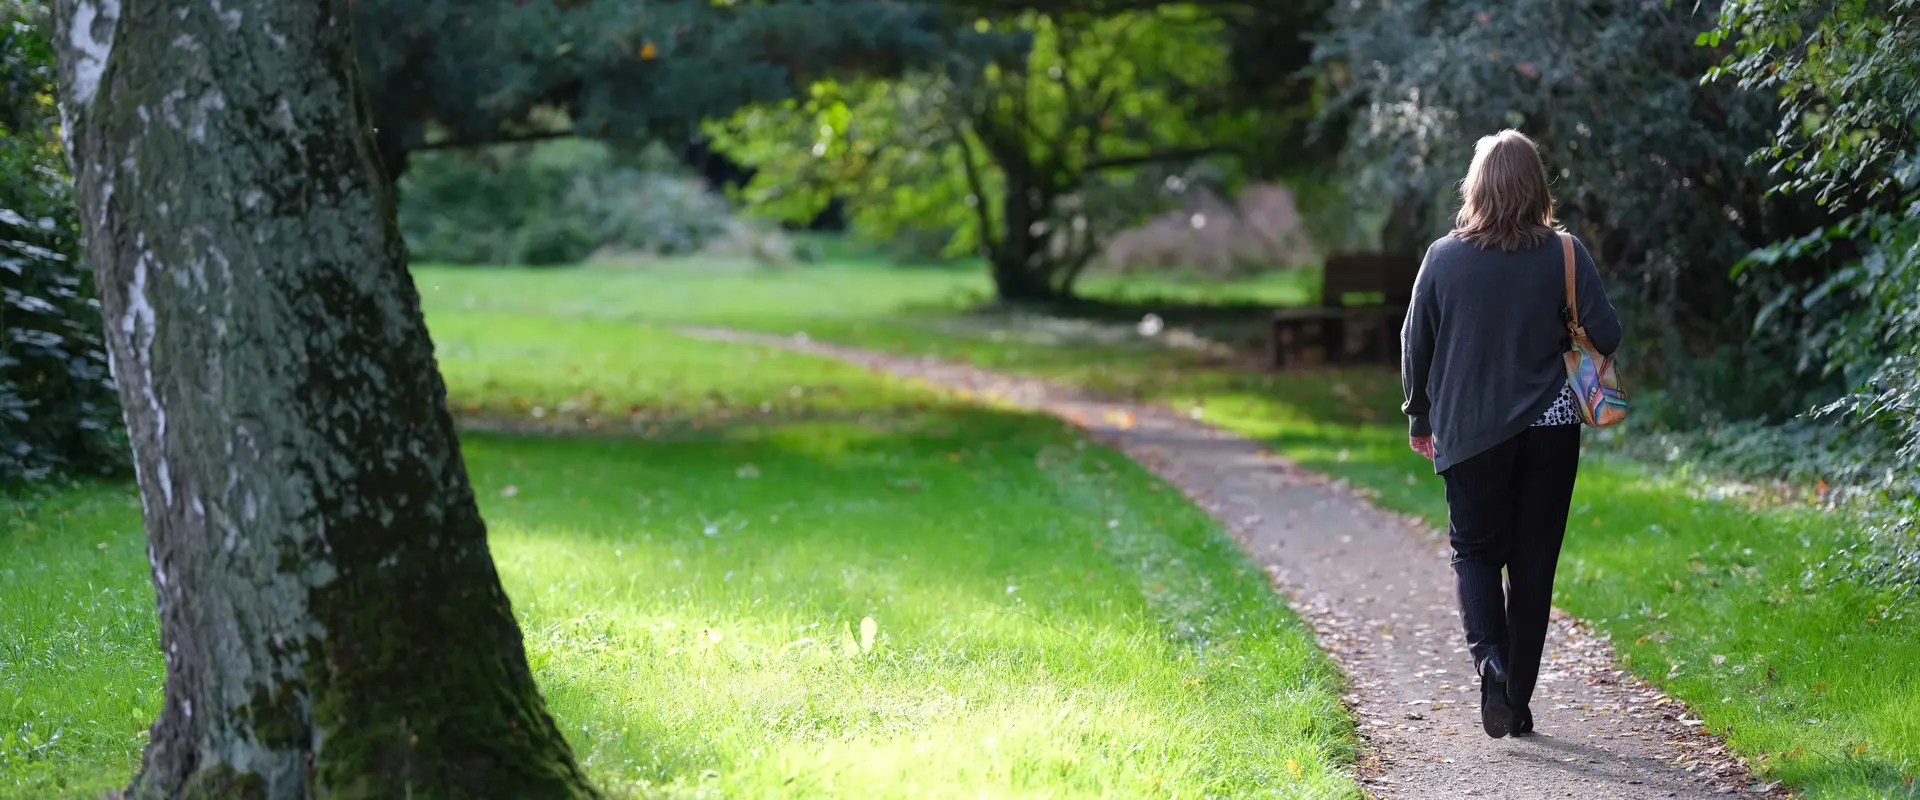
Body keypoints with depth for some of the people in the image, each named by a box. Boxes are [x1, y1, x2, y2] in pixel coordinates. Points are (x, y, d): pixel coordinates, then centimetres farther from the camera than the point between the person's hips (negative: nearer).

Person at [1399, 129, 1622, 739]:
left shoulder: (1444, 258, -5)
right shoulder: (1564, 253, -7)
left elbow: (1415, 345, 3)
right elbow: (1606, 335, -8)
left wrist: (1419, 419, 17)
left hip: (1470, 431, 0)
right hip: (1550, 427, 0)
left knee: (1475, 551, 14)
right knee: (1533, 562, 10)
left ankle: (1490, 658, -12)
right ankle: (1519, 698, 12)